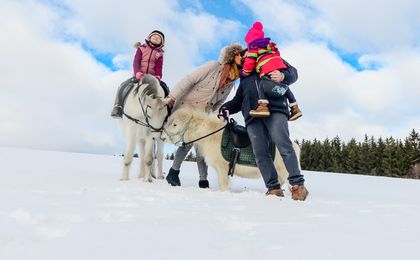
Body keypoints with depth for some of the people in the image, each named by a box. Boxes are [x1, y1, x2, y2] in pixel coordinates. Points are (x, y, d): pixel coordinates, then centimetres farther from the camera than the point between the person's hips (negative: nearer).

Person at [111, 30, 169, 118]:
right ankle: (117, 108, -23)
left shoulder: (159, 54, 14)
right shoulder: (141, 48, 10)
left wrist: (158, 76, -24)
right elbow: (136, 62, -4)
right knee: (123, 86, -26)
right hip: (138, 76, -1)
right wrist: (137, 73, -26)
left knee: (165, 89, -19)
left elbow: (159, 67, -1)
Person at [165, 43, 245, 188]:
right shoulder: (214, 66, -11)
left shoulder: (231, 81, 8)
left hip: (202, 116, 6)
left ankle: (203, 180, 8)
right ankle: (173, 172, 2)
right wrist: (172, 96, -21)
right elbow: (189, 80, -15)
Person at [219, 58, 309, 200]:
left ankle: (297, 184, -15)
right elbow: (238, 100, 35)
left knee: (283, 145, -18)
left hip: (274, 110, -4)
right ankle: (273, 188, -7)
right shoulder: (244, 77, 37)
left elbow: (292, 72, 12)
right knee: (260, 153, -9)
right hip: (252, 117, 4)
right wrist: (226, 108, 13)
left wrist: (282, 76, -12)